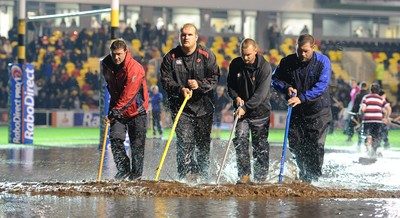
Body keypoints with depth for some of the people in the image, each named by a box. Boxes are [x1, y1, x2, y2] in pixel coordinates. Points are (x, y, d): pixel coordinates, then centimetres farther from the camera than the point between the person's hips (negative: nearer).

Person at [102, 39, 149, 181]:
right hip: (117, 108, 5)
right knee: (115, 138, -6)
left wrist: (114, 112, -28)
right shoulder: (107, 65, -2)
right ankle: (123, 169, 6)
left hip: (136, 110, -5)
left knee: (137, 143, 0)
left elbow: (128, 95, -27)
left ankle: (136, 172, 12)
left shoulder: (134, 68, -24)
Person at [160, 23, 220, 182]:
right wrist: (180, 90, -20)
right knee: (184, 140, -11)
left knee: (203, 142, 8)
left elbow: (214, 79, -4)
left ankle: (202, 174, 21)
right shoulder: (171, 57, 0)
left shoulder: (207, 55, -1)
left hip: (203, 105, 1)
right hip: (180, 105, -1)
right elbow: (165, 80, -3)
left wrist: (199, 85, -22)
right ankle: (186, 173, -9)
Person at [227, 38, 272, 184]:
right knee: (240, 140, -12)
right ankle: (244, 175, -11)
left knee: (260, 146, 3)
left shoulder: (265, 67, -15)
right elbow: (230, 85, 11)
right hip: (241, 111, 3)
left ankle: (261, 178, 15)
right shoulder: (235, 64, -2)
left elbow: (261, 93, -21)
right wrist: (236, 97, -10)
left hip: (260, 111, -3)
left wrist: (246, 107, -28)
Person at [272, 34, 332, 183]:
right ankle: (304, 172, 24)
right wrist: (286, 88, -15)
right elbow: (275, 79, 6)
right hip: (296, 111, 3)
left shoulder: (322, 62, -12)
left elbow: (321, 86, -21)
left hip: (318, 111, -3)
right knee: (295, 144, 3)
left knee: (316, 145, -8)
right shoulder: (288, 62, -3)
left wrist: (302, 98, -30)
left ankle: (313, 176, 4)